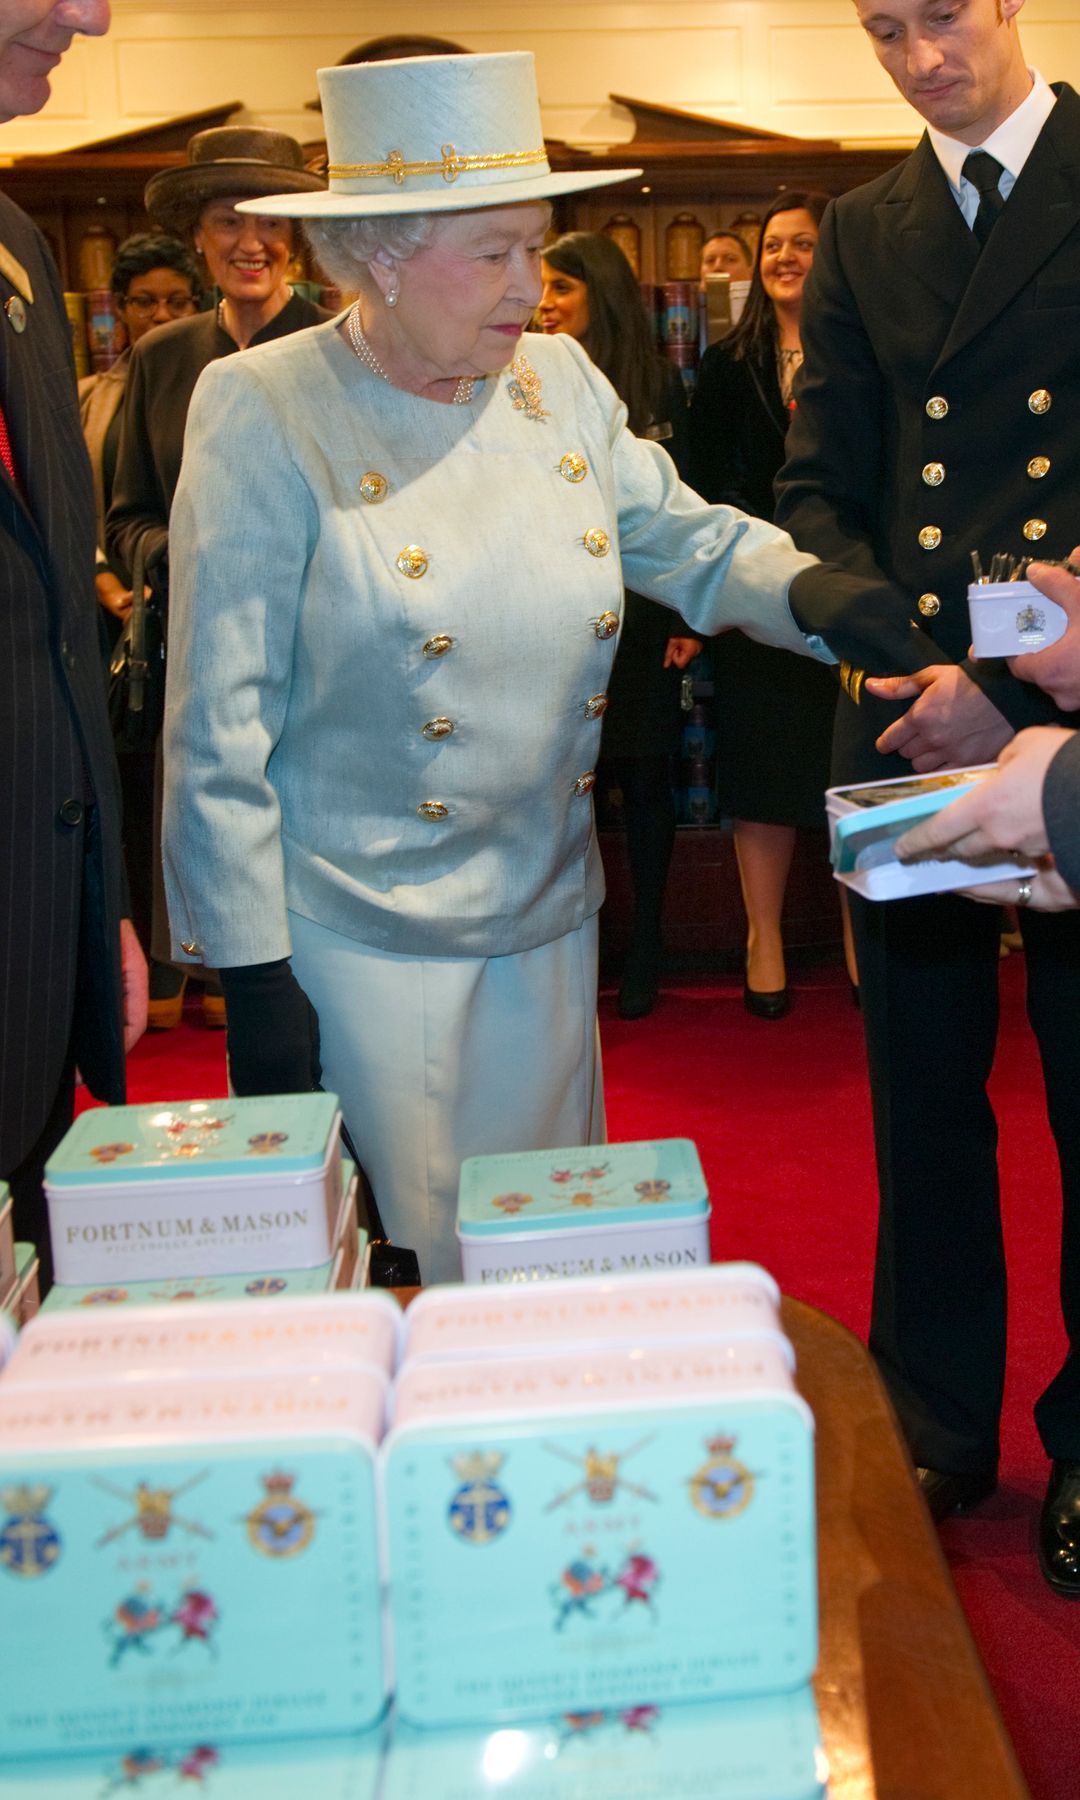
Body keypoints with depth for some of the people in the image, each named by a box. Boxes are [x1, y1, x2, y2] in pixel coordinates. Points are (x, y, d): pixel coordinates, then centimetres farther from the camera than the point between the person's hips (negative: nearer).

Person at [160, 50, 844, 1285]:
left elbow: (687, 541, 8)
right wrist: (253, 979, -13)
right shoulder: (263, 410, -12)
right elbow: (219, 729, -13)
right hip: (363, 942, -5)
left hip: (550, 924, 5)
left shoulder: (560, 381, 3)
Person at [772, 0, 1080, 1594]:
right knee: (924, 1096, 11)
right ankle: (941, 1431, 29)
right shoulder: (863, 234, 12)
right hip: (908, 729, 4)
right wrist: (913, 659, -11)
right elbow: (816, 491, 7)